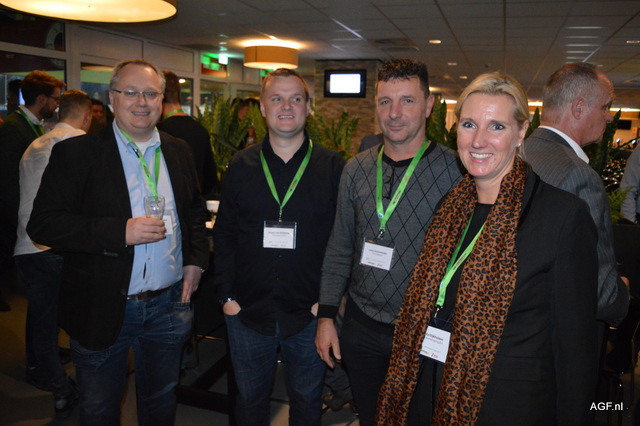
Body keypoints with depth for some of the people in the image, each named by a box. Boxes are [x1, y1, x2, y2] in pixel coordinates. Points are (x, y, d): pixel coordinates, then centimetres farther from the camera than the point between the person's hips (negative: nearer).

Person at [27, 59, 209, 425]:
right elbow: (43, 224, -15)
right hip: (102, 310, -3)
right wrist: (120, 232, -24)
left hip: (168, 305, 4)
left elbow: (196, 211, 16)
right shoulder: (75, 154, -9)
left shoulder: (179, 151, 6)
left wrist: (196, 260, 1)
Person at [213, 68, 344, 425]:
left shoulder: (333, 167, -4)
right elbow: (224, 234, 4)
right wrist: (227, 295, -2)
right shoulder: (241, 166, 2)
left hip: (309, 315, -1)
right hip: (248, 312, 2)